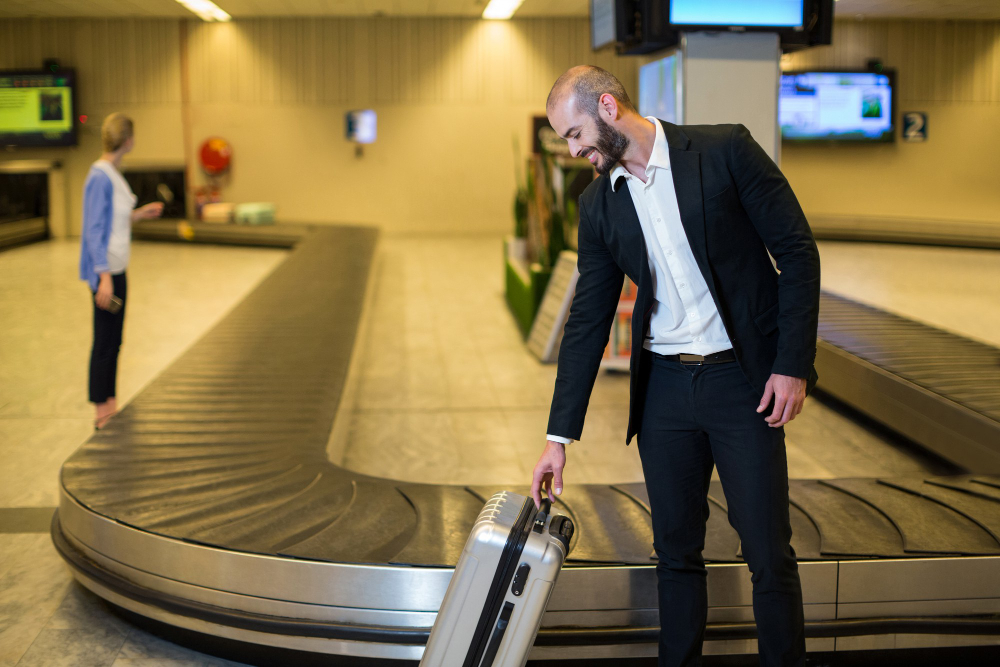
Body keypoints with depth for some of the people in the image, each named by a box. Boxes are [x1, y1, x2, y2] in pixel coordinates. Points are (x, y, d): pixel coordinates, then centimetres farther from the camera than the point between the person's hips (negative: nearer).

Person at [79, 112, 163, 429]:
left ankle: (109, 404, 25)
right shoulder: (100, 177, -19)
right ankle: (101, 412, 9)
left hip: (116, 268, 9)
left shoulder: (112, 173, 9)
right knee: (104, 342, -1)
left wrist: (140, 213, 23)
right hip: (105, 270, -9)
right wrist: (104, 278, -24)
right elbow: (95, 230, -21)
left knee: (113, 340, 15)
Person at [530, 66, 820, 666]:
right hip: (663, 387, 4)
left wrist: (794, 364, -12)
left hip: (744, 376, -4)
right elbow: (588, 320, 8)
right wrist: (560, 436, 6)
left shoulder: (724, 150, -7)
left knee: (769, 554, 1)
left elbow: (798, 252, -6)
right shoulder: (599, 203, 6)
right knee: (676, 552, 11)